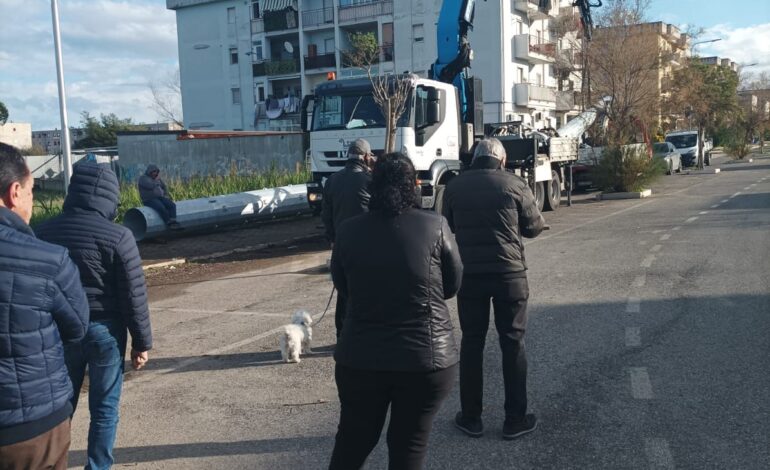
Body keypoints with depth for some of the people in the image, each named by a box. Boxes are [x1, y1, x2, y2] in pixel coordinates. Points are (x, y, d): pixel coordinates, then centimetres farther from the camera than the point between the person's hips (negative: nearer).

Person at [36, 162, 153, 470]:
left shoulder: (44, 231, -1)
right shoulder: (117, 237, -14)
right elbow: (134, 296, -12)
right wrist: (142, 342, -2)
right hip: (104, 330, -4)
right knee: (104, 409, 9)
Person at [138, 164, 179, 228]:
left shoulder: (156, 178, 15)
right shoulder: (143, 178, -6)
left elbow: (164, 187, 22)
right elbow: (151, 186, -22)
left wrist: (166, 196, 6)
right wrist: (157, 180, -7)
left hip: (159, 198, 7)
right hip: (149, 200, -7)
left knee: (172, 205, -20)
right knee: (161, 208, -34)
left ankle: (173, 222, -32)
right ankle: (169, 223, -27)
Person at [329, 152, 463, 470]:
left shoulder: (348, 230, -4)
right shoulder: (435, 226, -8)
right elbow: (452, 286, 3)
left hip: (360, 357, 2)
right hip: (427, 358, -1)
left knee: (352, 439, 20)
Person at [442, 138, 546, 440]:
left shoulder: (455, 187, 1)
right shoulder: (515, 185, -5)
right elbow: (534, 227, 3)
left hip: (469, 274, 2)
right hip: (509, 274, -2)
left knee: (471, 343, 11)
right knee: (513, 344, 8)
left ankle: (471, 417, 17)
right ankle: (515, 419, 13)